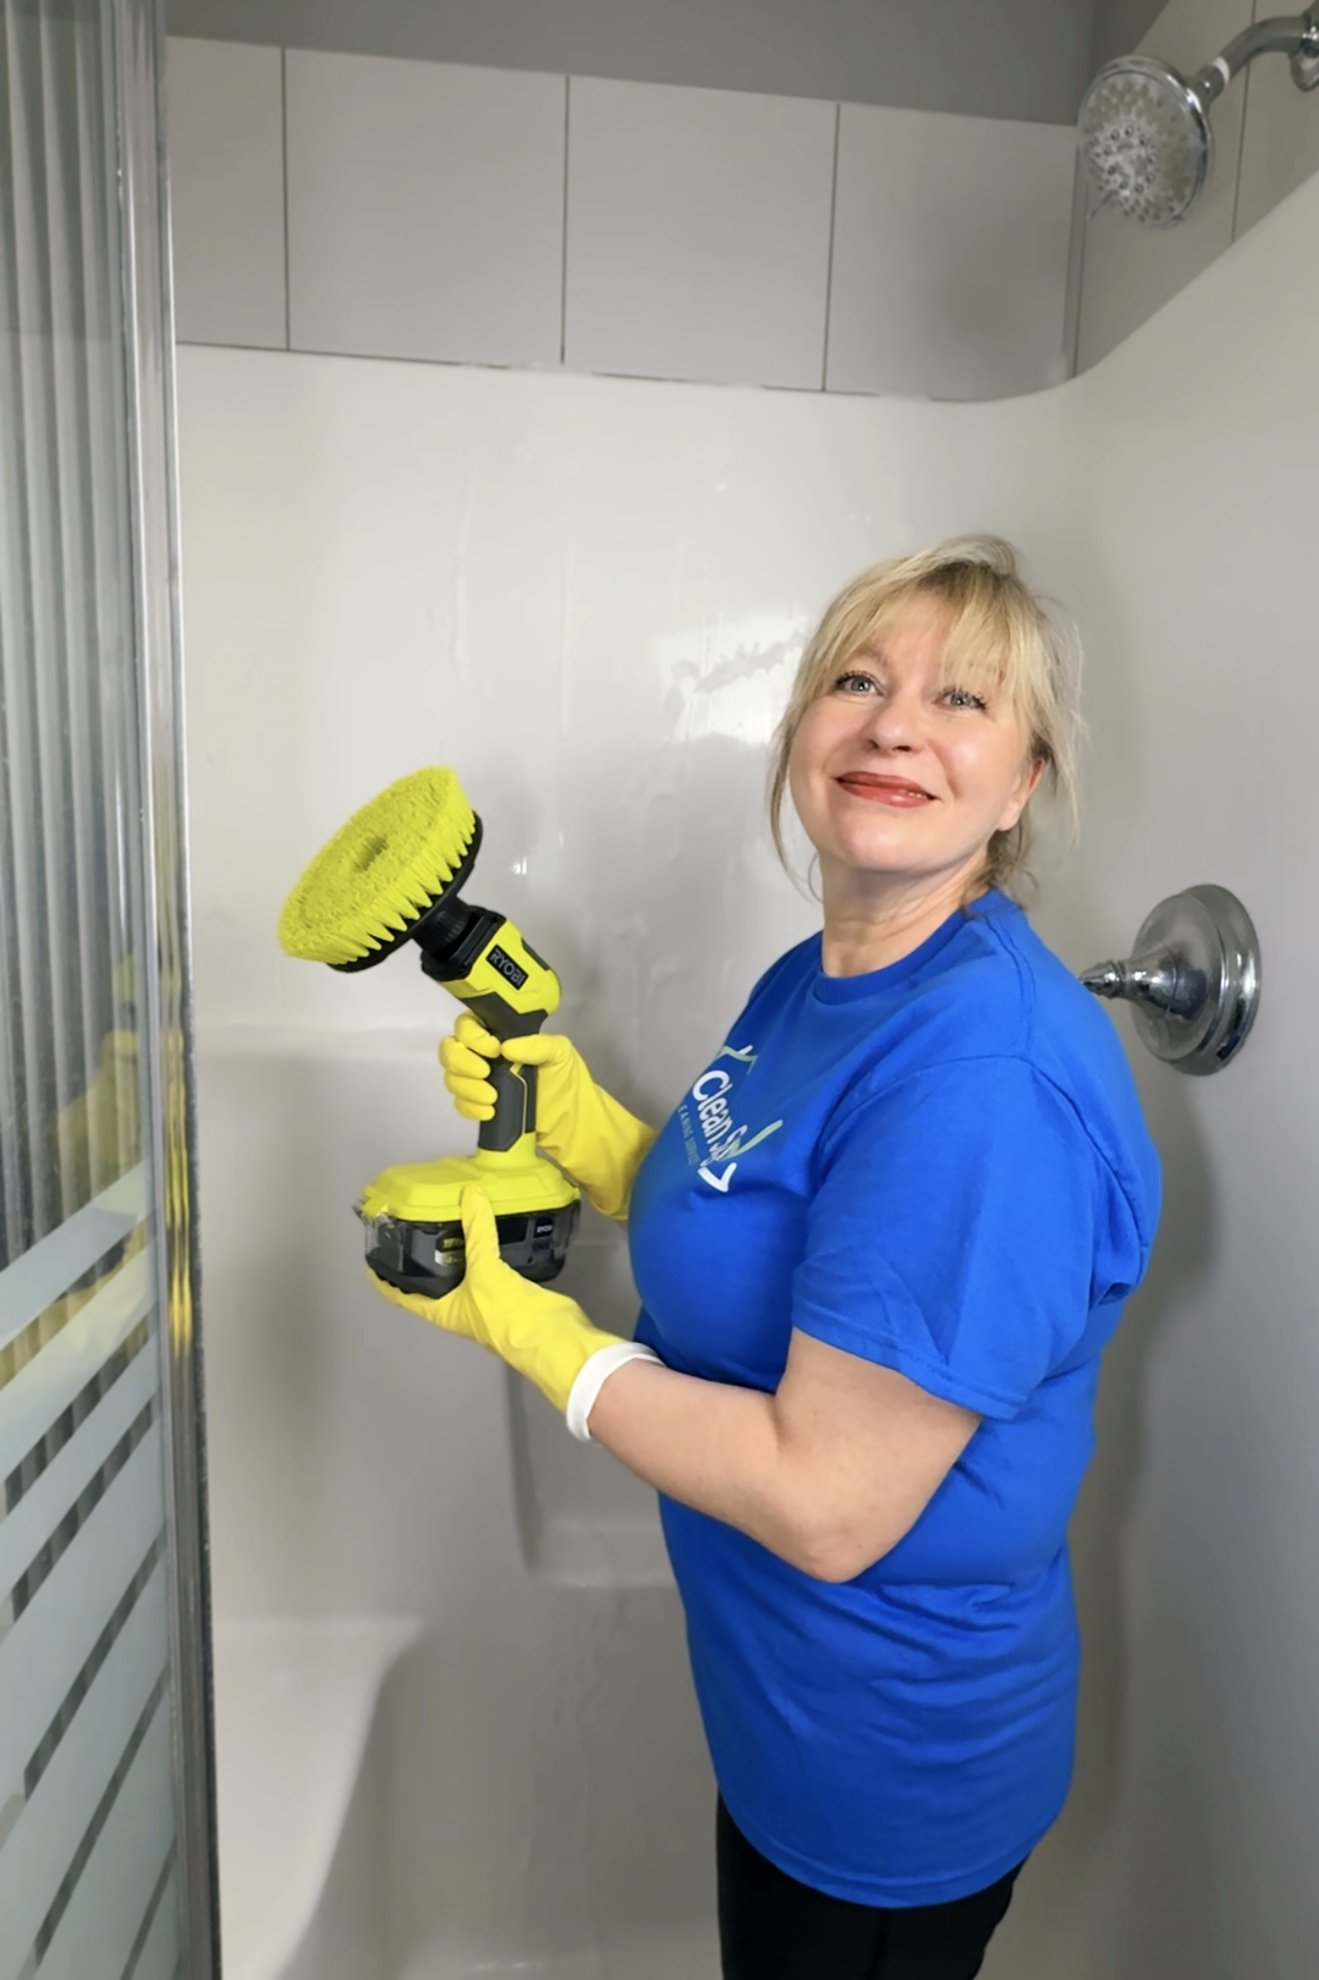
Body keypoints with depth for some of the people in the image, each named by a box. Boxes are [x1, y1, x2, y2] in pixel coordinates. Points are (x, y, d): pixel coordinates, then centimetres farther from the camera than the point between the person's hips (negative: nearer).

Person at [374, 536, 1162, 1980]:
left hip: (887, 1755, -7)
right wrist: (566, 1114, -8)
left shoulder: (987, 1074, -33)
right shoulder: (810, 980, -3)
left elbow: (827, 1506, -30)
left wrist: (525, 1329, -21)